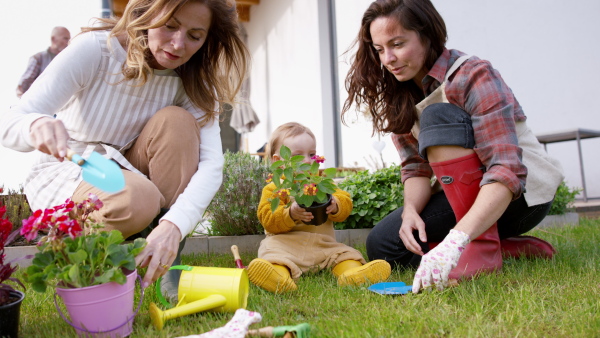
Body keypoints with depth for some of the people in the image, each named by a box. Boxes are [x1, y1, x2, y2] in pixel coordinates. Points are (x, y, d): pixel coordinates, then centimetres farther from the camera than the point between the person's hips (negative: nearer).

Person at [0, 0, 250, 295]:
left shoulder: (192, 81, -12)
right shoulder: (94, 49, -20)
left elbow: (211, 163, -25)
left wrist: (174, 226, -42)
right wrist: (37, 126, -50)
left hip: (128, 174, 4)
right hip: (64, 176, -3)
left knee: (176, 121, -23)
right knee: (138, 199, -34)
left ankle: (165, 262, -19)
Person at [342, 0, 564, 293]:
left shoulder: (472, 76, -22)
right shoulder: (399, 97, 0)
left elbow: (507, 172, -32)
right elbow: (416, 168, -3)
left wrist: (454, 241, -47)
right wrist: (410, 210, -26)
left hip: (524, 187, -7)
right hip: (459, 197, 7)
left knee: (437, 116, -28)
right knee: (381, 245, -11)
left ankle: (484, 247, -26)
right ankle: (511, 249, -7)